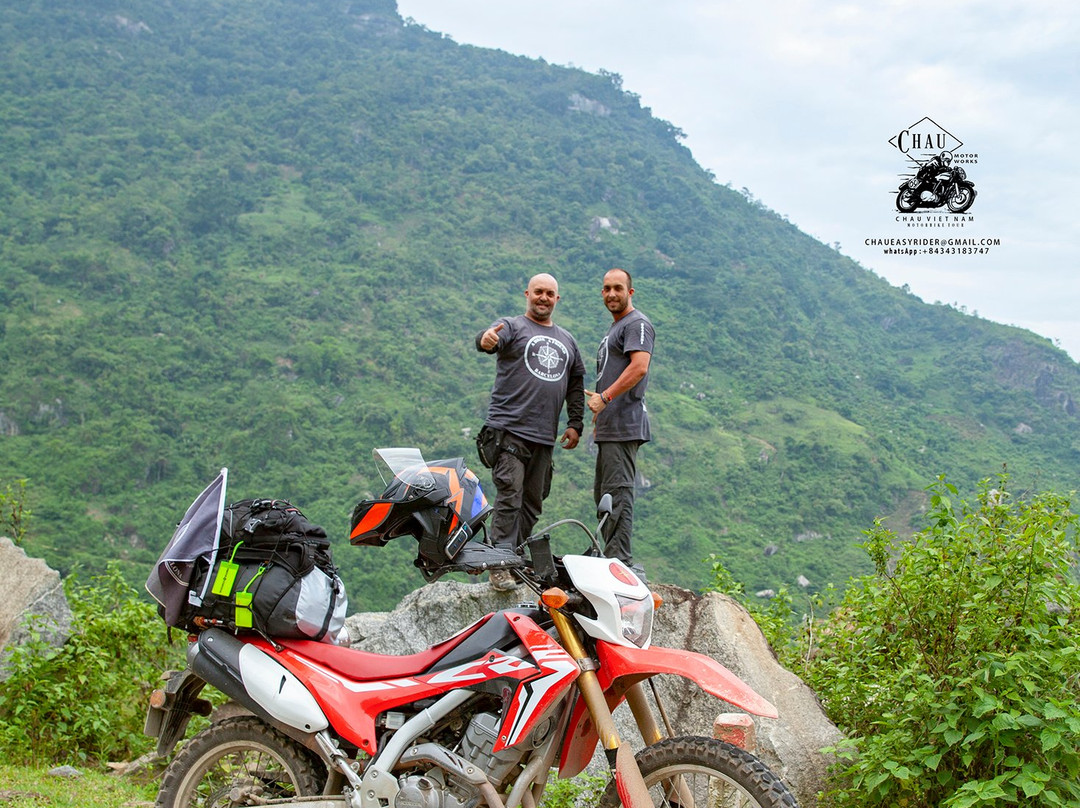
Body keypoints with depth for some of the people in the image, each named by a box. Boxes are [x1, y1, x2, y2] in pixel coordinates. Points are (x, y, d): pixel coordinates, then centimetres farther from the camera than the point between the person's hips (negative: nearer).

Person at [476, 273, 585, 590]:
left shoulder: (566, 340, 21)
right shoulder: (512, 326, 3)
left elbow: (576, 382, 26)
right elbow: (491, 338, -20)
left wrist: (575, 423, 17)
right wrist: (486, 340, -45)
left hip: (544, 435, 6)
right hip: (510, 429, -6)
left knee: (533, 502, 7)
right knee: (509, 496, -12)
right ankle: (500, 564, -12)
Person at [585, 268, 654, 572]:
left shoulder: (637, 324, -7)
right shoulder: (614, 328, 26)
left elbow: (639, 367, -21)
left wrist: (604, 398, -22)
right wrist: (599, 405, 25)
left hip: (624, 425, -11)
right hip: (609, 427, 11)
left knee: (617, 493, -14)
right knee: (603, 493, 11)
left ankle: (620, 563, -14)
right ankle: (612, 558, 15)